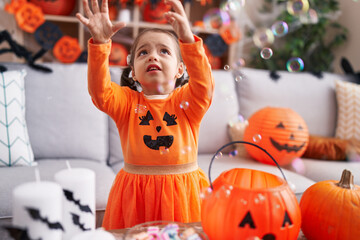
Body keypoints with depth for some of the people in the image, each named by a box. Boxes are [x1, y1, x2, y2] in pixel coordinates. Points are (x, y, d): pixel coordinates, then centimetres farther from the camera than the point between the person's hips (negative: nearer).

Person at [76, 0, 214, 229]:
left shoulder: (187, 100, 2)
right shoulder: (127, 101, 3)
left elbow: (204, 84, -18)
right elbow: (100, 91, -14)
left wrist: (188, 39, -32)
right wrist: (100, 43, -27)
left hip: (183, 191, 0)